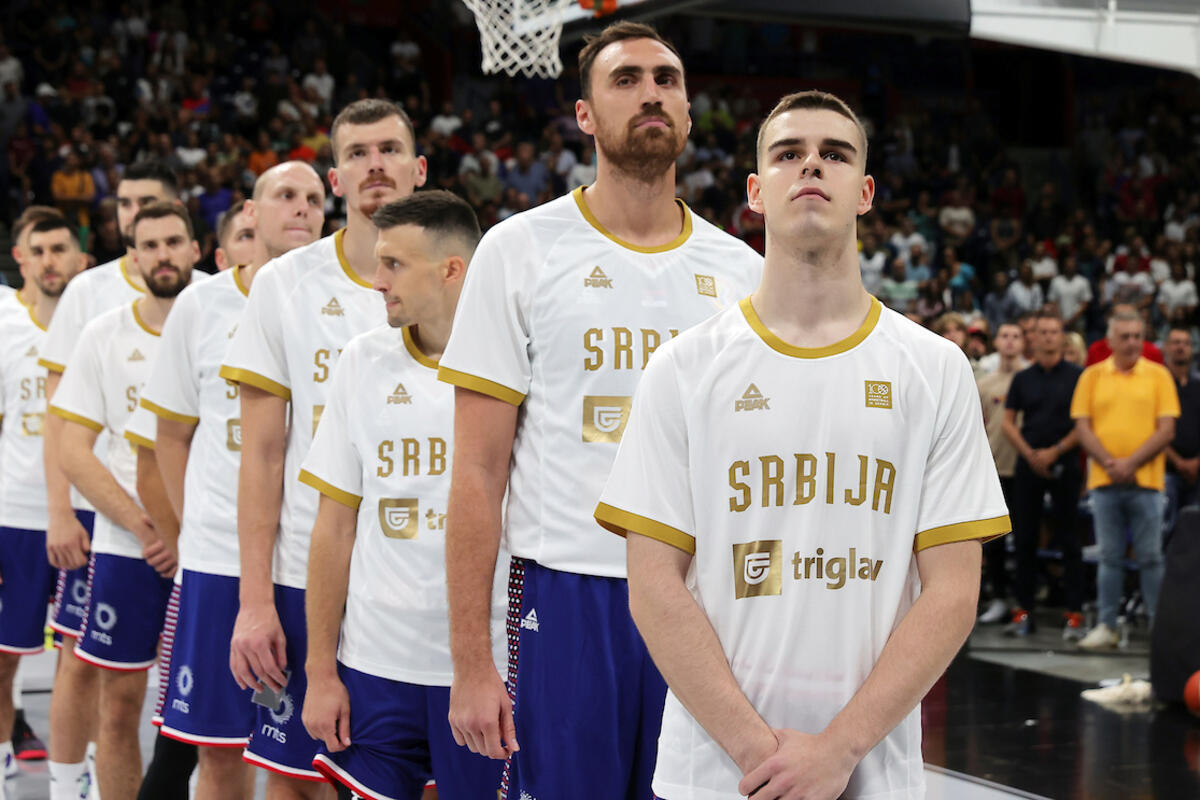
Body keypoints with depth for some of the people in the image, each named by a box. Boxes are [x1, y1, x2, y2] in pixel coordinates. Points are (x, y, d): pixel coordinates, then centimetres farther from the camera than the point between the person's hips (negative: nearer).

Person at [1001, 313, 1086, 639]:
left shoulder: (1077, 376, 1)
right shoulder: (1023, 378, 9)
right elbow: (1008, 422, 9)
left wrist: (1055, 451, -10)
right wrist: (1030, 454, -4)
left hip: (1064, 465, -3)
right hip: (1028, 466, 3)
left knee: (1069, 540, -2)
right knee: (1024, 539, 4)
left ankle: (1074, 614, 0)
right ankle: (1023, 611, 10)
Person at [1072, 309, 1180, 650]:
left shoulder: (1158, 376, 4)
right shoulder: (1092, 376, 8)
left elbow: (1166, 430, -2)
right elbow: (1082, 426, 4)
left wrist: (1131, 463, -11)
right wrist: (1109, 463, -10)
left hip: (1146, 480, -1)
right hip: (1104, 480, 1)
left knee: (1150, 557, 0)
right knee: (1110, 557, 5)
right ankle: (1106, 627, 10)